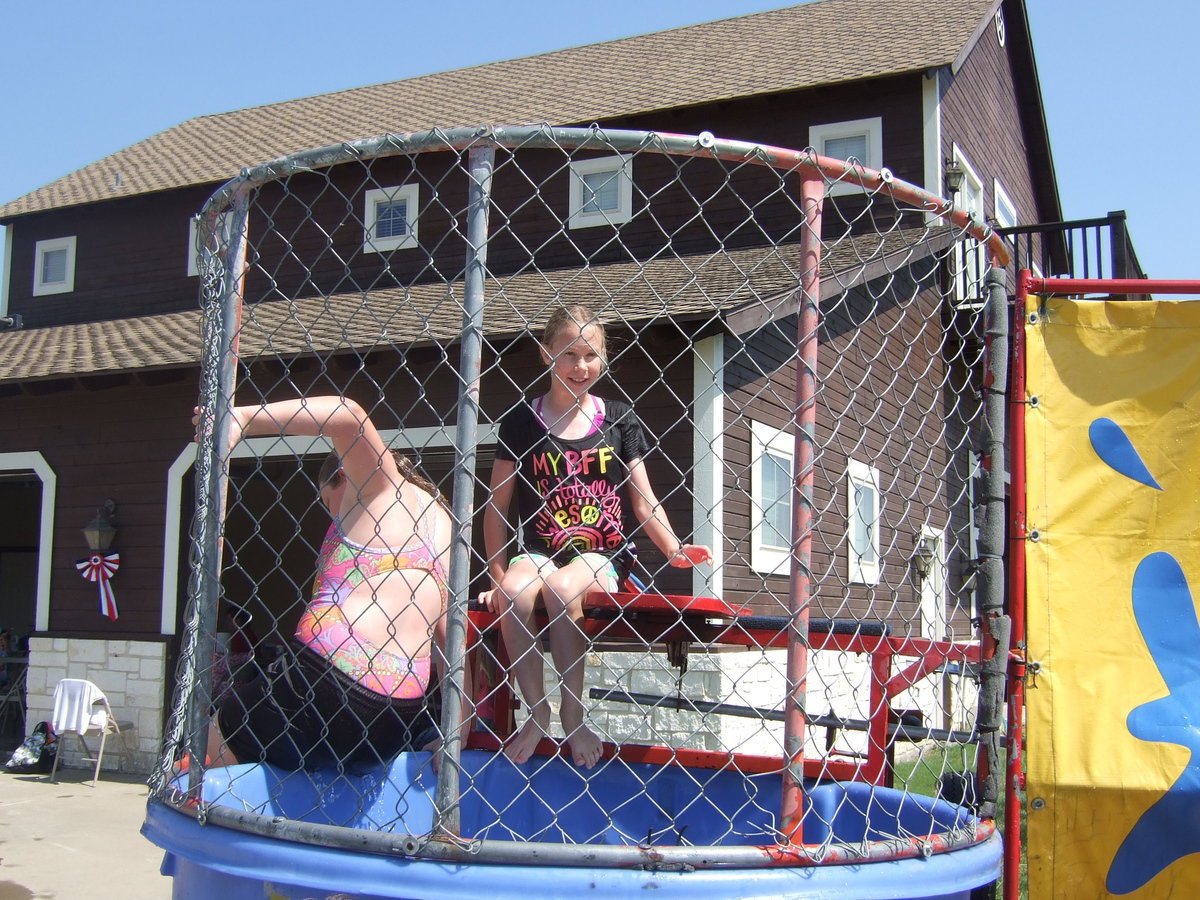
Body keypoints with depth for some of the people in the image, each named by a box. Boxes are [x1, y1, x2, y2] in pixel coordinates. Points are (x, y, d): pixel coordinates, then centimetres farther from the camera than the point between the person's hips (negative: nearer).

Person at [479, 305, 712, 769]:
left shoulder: (618, 419, 7)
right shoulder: (522, 420, 6)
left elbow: (644, 502, 6)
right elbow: (497, 504, 8)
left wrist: (674, 549, -10)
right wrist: (497, 573, 1)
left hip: (604, 555, -1)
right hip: (538, 551, 1)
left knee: (561, 585, -34)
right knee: (513, 591, -33)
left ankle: (573, 714, -18)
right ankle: (536, 712, -15)